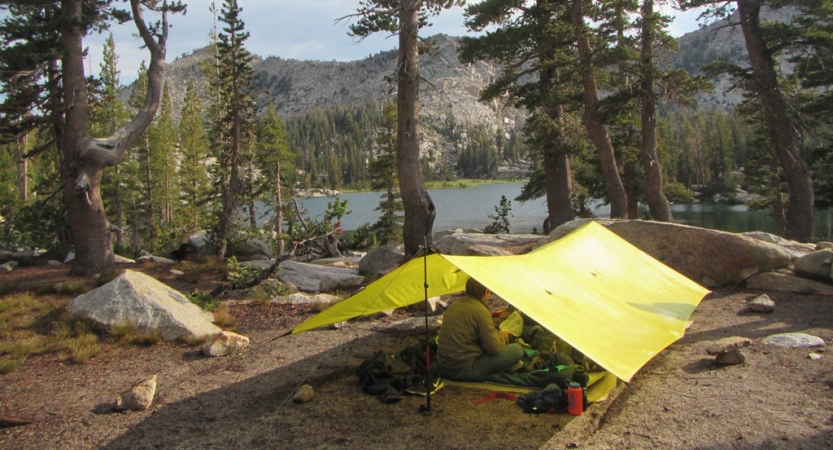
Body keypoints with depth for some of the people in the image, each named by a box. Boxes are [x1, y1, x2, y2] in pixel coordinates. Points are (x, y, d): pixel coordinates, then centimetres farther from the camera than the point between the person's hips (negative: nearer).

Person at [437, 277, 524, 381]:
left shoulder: (454, 306, 9)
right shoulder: (480, 311, -16)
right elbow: (495, 348, -14)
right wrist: (501, 335, 8)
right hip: (464, 370, -9)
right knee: (517, 350, -7)